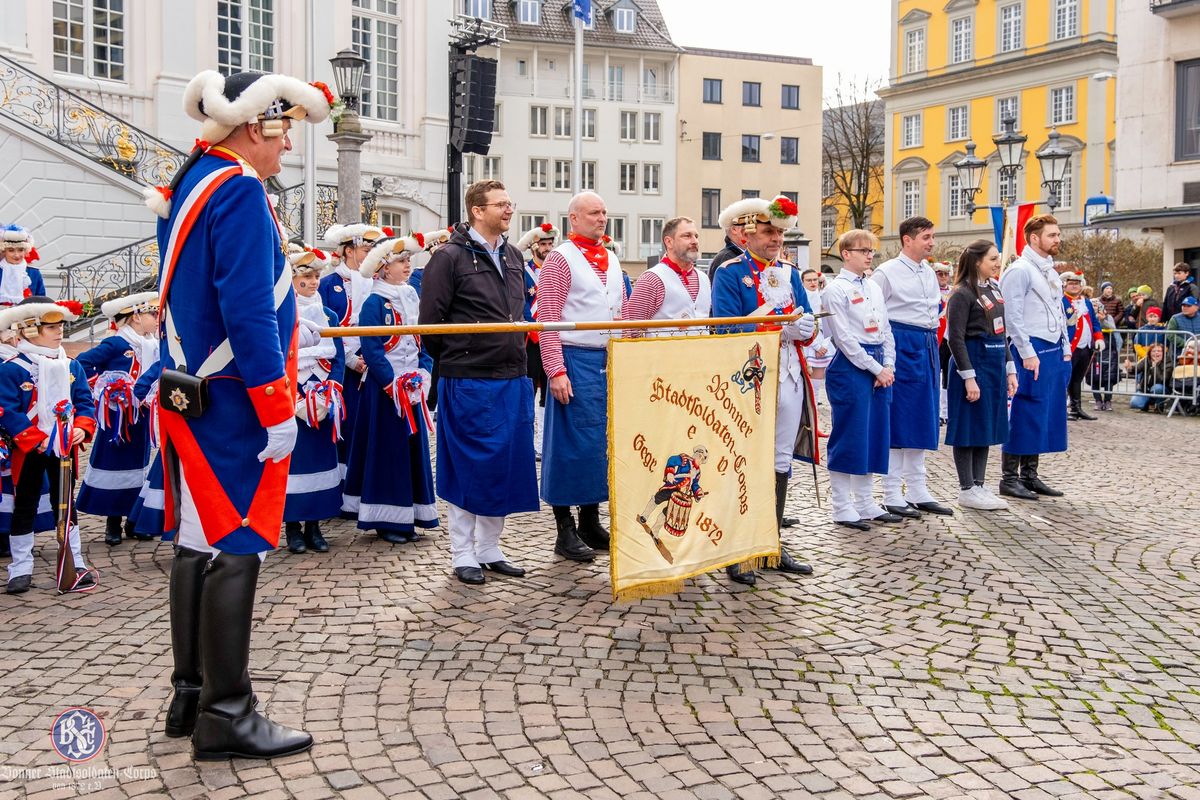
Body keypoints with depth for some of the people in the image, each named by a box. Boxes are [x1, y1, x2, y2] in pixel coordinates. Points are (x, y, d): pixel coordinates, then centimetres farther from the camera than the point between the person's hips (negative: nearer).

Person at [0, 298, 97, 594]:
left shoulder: (71, 366, 5)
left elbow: (85, 402, 7)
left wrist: (82, 427, -11)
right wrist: (36, 440, -20)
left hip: (65, 448, 4)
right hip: (28, 452, -4)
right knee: (25, 507, 6)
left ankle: (75, 564, 19)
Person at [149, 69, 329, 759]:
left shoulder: (189, 185, 15)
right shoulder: (239, 190, -14)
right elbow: (248, 308, -22)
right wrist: (277, 409, -20)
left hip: (190, 395, 10)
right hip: (234, 401, -10)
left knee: (199, 544, 14)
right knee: (235, 549, -4)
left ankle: (191, 696, 25)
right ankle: (225, 715, 4)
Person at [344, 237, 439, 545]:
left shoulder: (413, 299, 12)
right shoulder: (374, 303, -8)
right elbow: (371, 350, -14)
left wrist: (423, 375, -1)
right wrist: (393, 384, -18)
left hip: (413, 387, 7)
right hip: (384, 389, -7)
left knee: (414, 448, 8)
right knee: (387, 450, -2)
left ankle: (408, 517, 16)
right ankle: (386, 519, 5)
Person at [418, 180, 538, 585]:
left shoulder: (513, 256, 13)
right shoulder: (450, 257, -8)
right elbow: (430, 319, -8)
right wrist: (454, 360, 0)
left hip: (512, 380, 7)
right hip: (468, 383, -7)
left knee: (506, 466, 10)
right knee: (469, 468, 1)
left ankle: (489, 550, 24)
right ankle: (463, 555, 14)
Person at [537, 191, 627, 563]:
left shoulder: (611, 260, 16)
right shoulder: (560, 258, -6)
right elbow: (547, 320, -11)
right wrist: (556, 371, -18)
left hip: (609, 361, 7)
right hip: (576, 360, -7)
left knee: (603, 441, 10)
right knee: (572, 444, -3)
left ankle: (591, 523, 21)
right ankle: (565, 532, 5)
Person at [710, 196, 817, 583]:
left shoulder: (790, 272, 14)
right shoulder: (730, 273, -5)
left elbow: (807, 323, 10)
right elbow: (728, 330, -15)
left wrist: (806, 328, -14)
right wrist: (782, 327, -20)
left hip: (789, 377, 6)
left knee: (781, 462, 11)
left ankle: (774, 544, 22)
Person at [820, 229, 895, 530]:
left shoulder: (874, 287, 16)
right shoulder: (836, 289, -8)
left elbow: (885, 329, 16)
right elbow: (845, 338, -13)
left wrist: (889, 365, 2)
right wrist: (876, 369, -13)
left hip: (879, 367, 8)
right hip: (850, 367, -8)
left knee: (875, 432, 9)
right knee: (849, 435, -4)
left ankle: (864, 501, 19)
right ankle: (842, 507, 4)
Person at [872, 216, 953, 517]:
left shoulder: (929, 272, 14)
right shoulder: (887, 272, -8)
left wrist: (933, 330, 17)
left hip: (928, 346, 8)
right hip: (902, 345, -8)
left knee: (923, 420, 10)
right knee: (897, 421, -4)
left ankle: (918, 492, 17)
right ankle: (892, 495, 2)